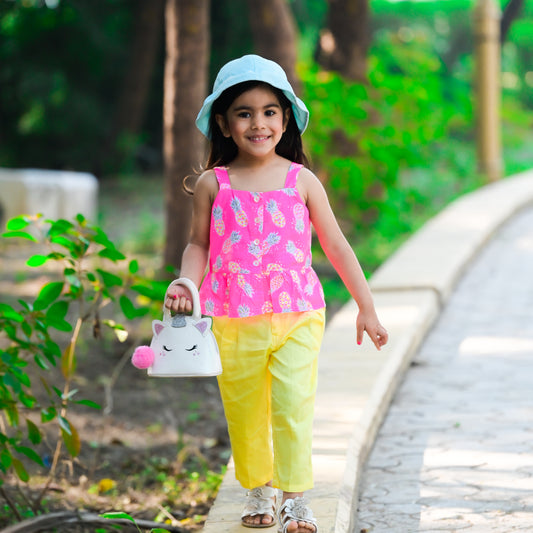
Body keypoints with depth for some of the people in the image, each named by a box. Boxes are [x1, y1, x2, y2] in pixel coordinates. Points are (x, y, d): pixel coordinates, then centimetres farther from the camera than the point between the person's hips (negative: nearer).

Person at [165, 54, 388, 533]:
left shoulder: (301, 181, 1)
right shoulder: (212, 184, 2)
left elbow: (336, 245, 6)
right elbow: (199, 245, 10)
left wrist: (367, 308, 8)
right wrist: (186, 284, -11)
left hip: (297, 315, -1)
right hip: (233, 320, 1)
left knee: (294, 406, -12)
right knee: (245, 413, 10)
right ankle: (259, 490, 30)